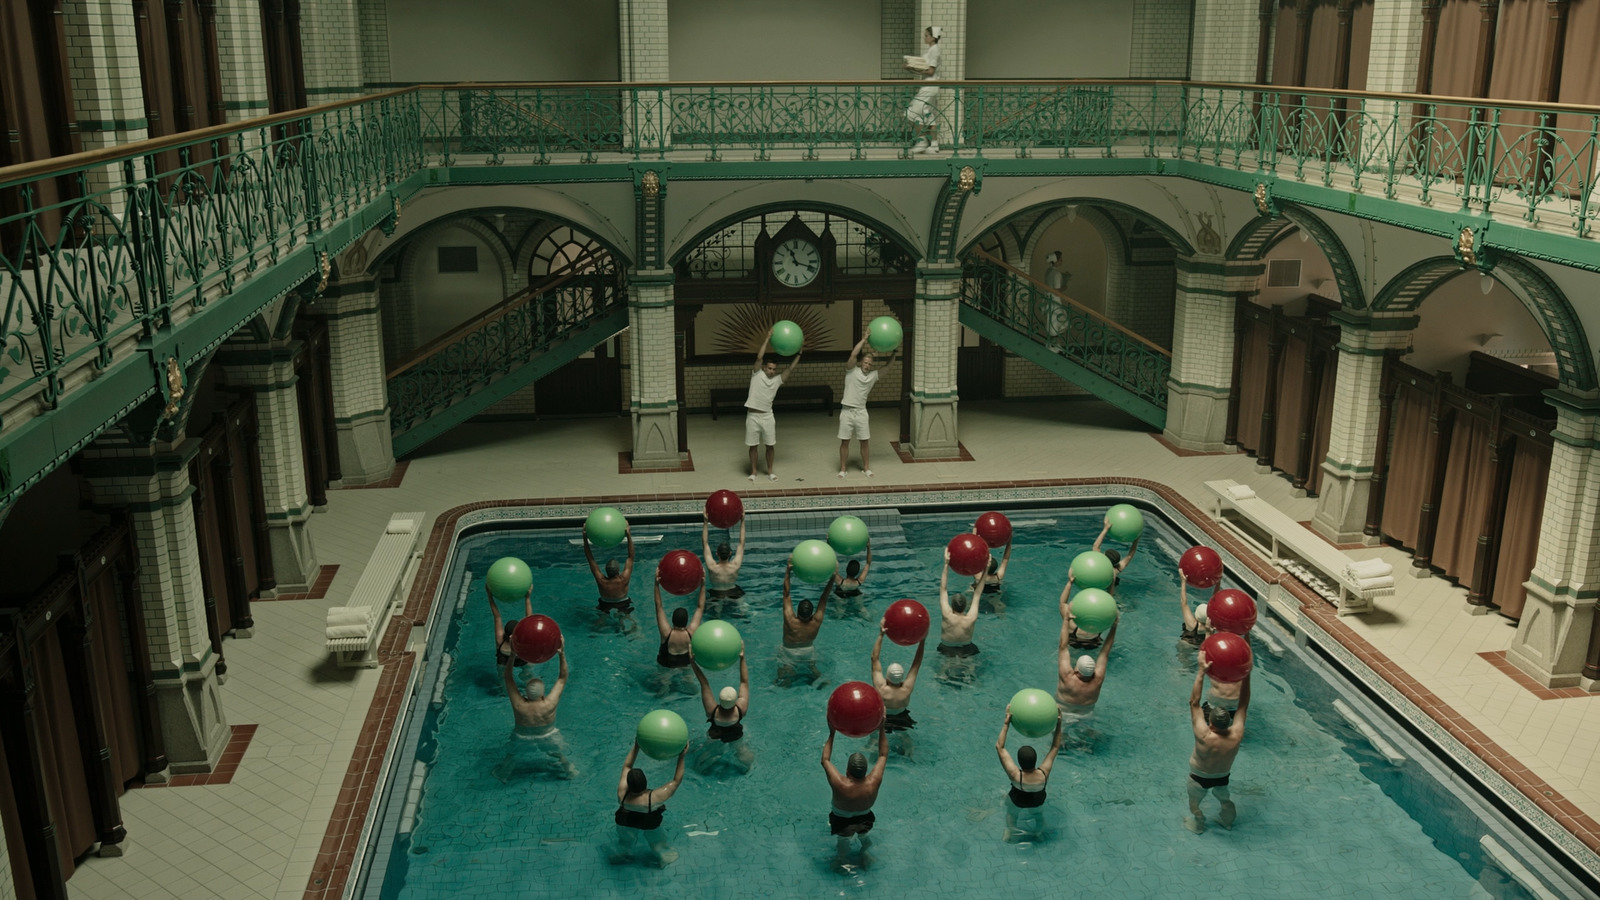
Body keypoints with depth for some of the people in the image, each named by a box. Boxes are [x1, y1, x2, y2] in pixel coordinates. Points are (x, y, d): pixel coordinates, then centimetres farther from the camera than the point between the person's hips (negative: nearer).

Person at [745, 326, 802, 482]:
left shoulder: (777, 380, 5)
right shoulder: (757, 374, -2)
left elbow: (790, 368, 5)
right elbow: (759, 357, -12)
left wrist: (799, 354, -1)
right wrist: (768, 338, -15)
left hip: (767, 416, 3)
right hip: (753, 416, -3)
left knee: (770, 445, 8)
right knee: (753, 445, 6)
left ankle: (770, 471, 23)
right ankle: (753, 471, 18)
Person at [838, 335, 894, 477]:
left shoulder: (873, 375, 5)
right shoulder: (852, 371, -4)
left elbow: (889, 363, 7)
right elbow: (853, 355, -19)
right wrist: (863, 340, -17)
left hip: (861, 412, 3)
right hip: (847, 411, -3)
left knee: (864, 442, 8)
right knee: (844, 441, 4)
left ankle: (866, 468, 21)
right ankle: (842, 469, 13)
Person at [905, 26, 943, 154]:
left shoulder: (934, 50, -11)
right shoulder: (929, 50, 17)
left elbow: (930, 71, -17)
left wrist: (914, 68, -16)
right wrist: (912, 68, 3)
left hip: (930, 86, -10)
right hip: (927, 87, 10)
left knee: (916, 112, -9)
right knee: (931, 115, 8)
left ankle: (921, 142, -5)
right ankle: (934, 144, 8)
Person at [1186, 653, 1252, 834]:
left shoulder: (1204, 737, -41)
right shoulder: (1237, 736, -31)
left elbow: (1194, 702, -41)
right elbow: (1244, 703, -25)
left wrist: (1201, 672, -48)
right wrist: (1246, 674, -30)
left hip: (1200, 778, -4)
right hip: (1223, 777, 4)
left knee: (1194, 803, 25)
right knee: (1225, 799, 32)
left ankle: (1197, 824, 45)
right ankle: (1228, 820, 55)